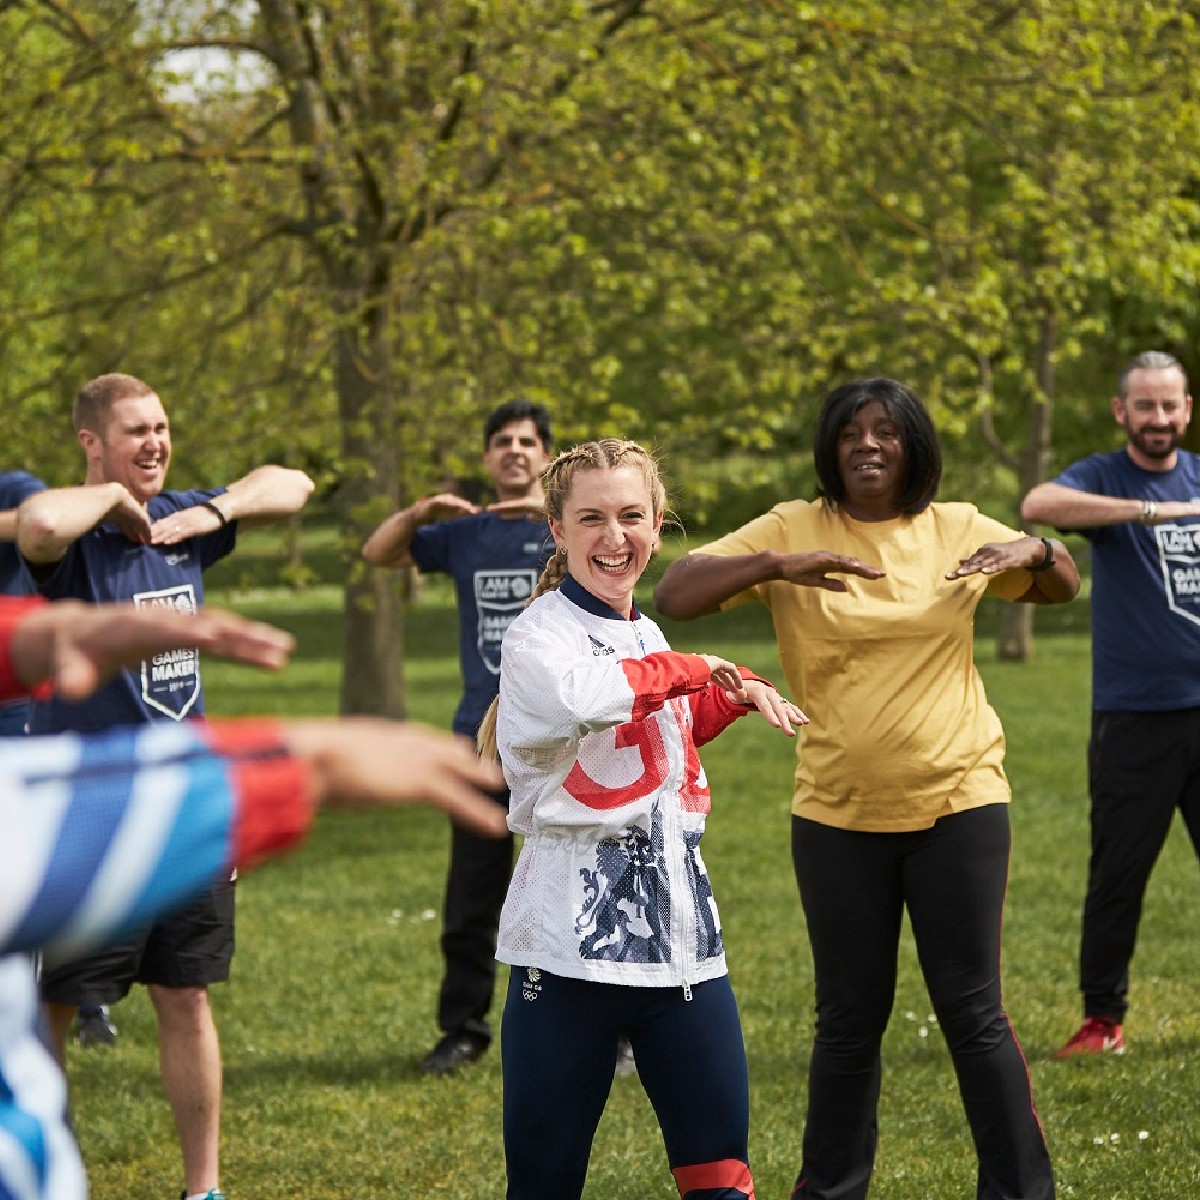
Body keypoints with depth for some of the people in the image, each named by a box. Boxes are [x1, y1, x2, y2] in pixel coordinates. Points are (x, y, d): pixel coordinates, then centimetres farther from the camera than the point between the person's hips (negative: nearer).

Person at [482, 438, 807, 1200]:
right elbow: (585, 696, -32)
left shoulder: (647, 636, 15)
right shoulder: (539, 636, -8)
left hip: (680, 936, 6)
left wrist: (733, 696, 19)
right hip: (573, 941, -6)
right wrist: (696, 671, -18)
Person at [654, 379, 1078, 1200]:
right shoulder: (793, 531, -3)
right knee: (851, 1018, 11)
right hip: (839, 814, 0)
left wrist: (1034, 550, -9)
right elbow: (673, 596, -11)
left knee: (973, 1011, 0)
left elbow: (1064, 587, 15)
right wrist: (775, 566, -28)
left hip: (958, 802, 0)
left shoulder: (958, 530, 3)